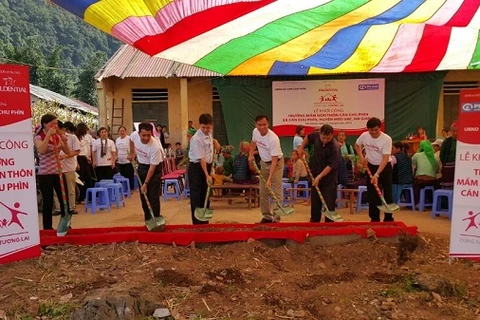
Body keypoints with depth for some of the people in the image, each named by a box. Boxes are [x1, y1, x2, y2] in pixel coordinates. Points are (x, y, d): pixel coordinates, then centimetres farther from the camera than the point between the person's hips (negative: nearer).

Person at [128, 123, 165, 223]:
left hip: (155, 167, -5)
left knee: (153, 196, -11)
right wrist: (132, 153, 14)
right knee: (143, 194, 7)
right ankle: (147, 219, 17)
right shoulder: (134, 135, -18)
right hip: (141, 165, 6)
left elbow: (152, 167, -26)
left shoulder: (155, 146, -33)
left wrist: (146, 183, -23)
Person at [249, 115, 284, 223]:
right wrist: (251, 155, 2)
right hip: (264, 162, 7)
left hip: (276, 163, -7)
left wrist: (269, 179, -36)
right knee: (263, 192, 7)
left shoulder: (273, 138, -31)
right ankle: (267, 216, 18)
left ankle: (276, 218, -2)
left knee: (276, 192, -9)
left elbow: (274, 161, -32)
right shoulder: (255, 132, -10)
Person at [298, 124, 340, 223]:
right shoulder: (316, 135, -7)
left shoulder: (335, 147, -24)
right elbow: (308, 137, 17)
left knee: (329, 202, -4)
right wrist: (301, 147, 9)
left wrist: (319, 177, -29)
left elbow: (331, 165, -25)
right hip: (316, 174, 6)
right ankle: (314, 221, 26)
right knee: (315, 200, 13)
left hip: (329, 177, -5)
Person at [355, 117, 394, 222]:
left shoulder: (387, 139, -23)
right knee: (372, 194, 5)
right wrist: (361, 156, -6)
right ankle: (374, 219, 15)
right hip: (371, 166, 4)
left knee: (387, 193, -2)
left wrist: (376, 175, -34)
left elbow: (385, 159, -27)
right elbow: (357, 145, 12)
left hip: (385, 167, -3)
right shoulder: (364, 136, -10)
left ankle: (388, 219, 10)